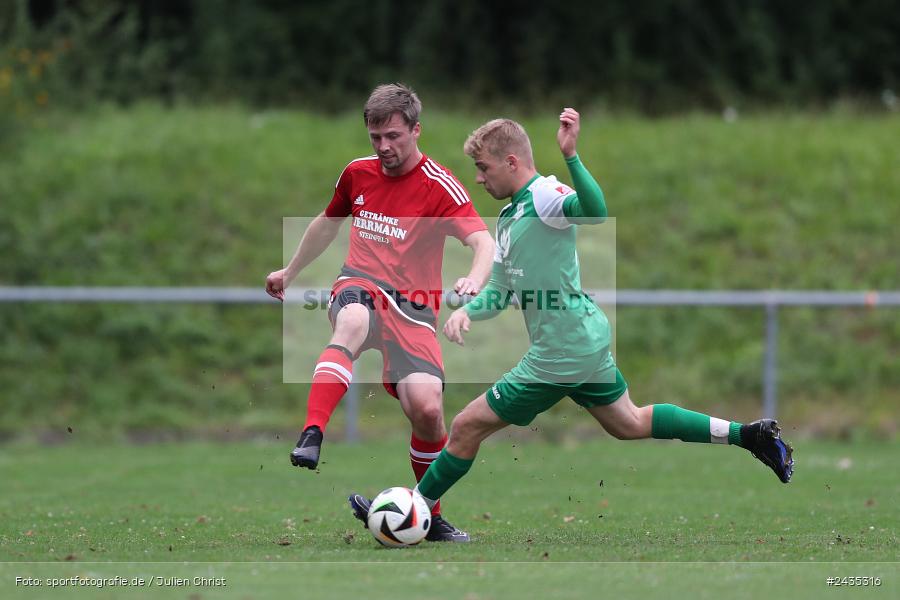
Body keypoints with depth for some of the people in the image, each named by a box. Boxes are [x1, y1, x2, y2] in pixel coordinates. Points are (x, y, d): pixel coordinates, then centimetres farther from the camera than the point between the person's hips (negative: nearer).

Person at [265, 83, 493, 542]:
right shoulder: (358, 173, 10)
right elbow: (327, 223, 30)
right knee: (353, 323, -38)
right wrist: (290, 272, 40)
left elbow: (483, 241, -19)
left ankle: (431, 516, 5)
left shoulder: (438, 186, -6)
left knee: (426, 408, -20)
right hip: (360, 285, 2)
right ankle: (311, 437, -55)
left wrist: (475, 278, -41)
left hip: (411, 306, -2)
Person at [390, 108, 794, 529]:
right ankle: (750, 434, 24)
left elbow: (596, 212, -40)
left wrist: (571, 155, -51)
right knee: (629, 424, 23)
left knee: (466, 428, -2)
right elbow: (501, 291, 16)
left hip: (559, 358, -10)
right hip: (589, 345, 10)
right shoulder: (510, 217, 13)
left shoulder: (544, 195, -18)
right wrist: (466, 312, -3)